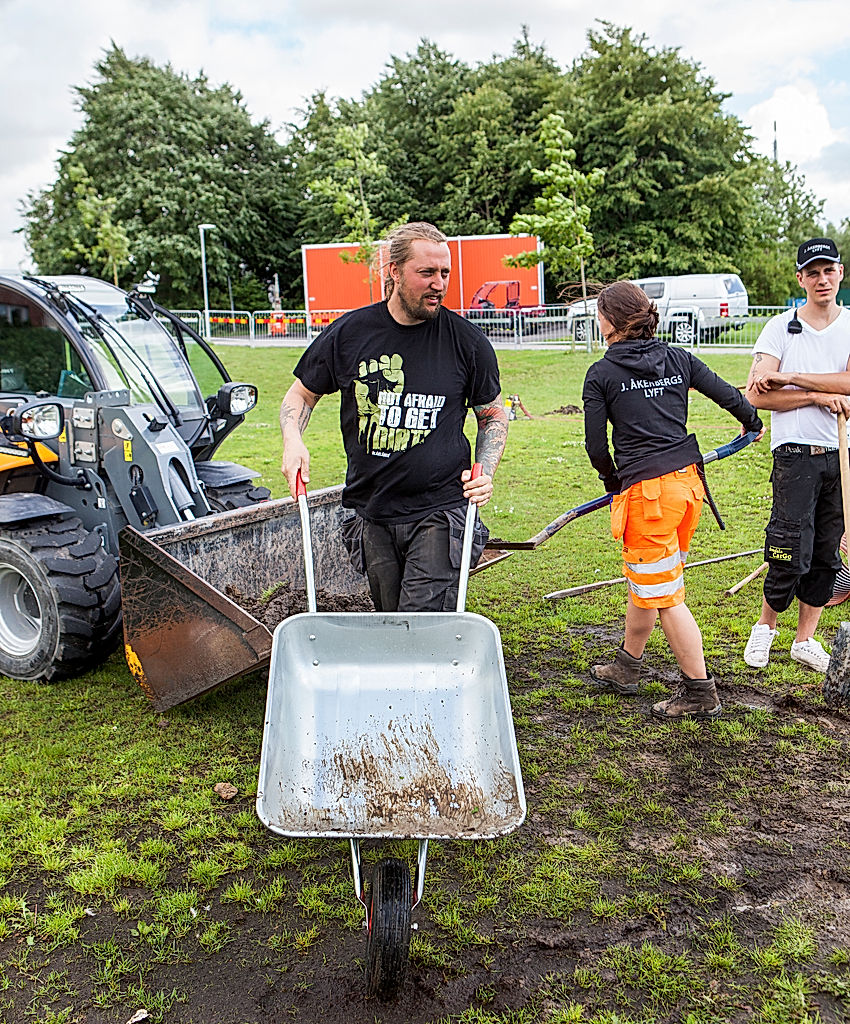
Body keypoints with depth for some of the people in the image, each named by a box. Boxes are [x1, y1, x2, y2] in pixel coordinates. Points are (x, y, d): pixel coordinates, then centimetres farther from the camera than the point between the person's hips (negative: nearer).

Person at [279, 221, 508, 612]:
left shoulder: (467, 341, 0)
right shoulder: (348, 333, 2)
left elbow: (494, 414, 14)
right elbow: (301, 394, 15)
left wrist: (484, 473, -3)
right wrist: (293, 440, -5)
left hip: (440, 513, -2)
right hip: (372, 514, 2)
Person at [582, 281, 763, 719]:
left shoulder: (601, 374, -5)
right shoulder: (678, 359, 7)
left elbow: (596, 445, -4)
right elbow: (730, 396, 11)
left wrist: (612, 480, 15)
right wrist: (753, 423, 33)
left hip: (647, 490, -7)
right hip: (688, 480, 7)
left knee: (664, 594, 4)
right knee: (644, 581, 21)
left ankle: (700, 692, 11)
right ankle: (626, 668, 35)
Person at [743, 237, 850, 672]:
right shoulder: (780, 328, 1)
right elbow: (757, 395, -9)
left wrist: (787, 378, -15)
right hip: (795, 454, -3)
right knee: (791, 556, -6)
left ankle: (805, 639, 23)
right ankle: (765, 627, 19)